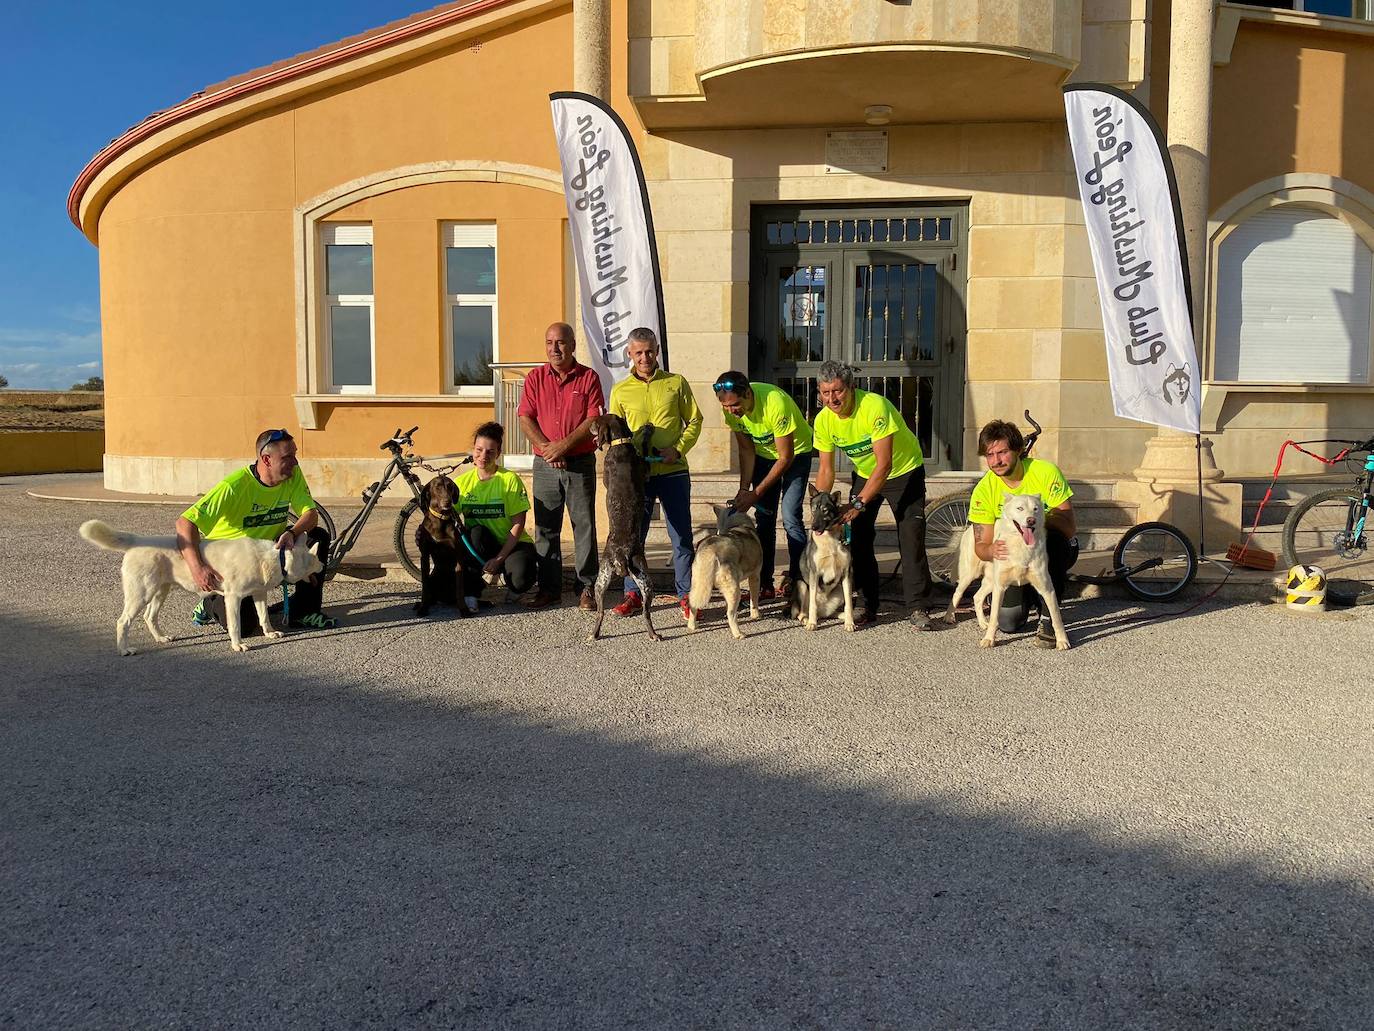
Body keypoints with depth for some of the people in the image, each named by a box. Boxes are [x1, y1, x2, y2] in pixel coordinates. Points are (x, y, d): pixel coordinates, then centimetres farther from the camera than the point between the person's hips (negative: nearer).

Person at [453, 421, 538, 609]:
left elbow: (518, 524, -12)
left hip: (511, 544, -2)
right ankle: (470, 593, -17)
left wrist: (499, 559, -18)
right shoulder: (462, 482, -1)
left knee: (520, 581, -32)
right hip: (479, 545, 2)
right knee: (476, 532, -32)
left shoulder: (510, 480, -11)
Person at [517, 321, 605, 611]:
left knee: (584, 526, 0)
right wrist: (547, 448, -13)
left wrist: (563, 445, -15)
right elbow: (525, 418, 1)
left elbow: (595, 420, -6)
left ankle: (586, 589, 7)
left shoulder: (589, 378, 2)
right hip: (545, 465, 2)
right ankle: (548, 588, 14)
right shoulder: (535, 378, 8)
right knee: (545, 528, 5)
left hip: (581, 463, -2)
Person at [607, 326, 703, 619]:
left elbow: (694, 421, 6)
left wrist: (677, 450, -9)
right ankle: (633, 594, 17)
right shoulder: (620, 391, 7)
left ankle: (686, 595, 12)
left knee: (682, 536, 2)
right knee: (632, 535, 6)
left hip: (673, 472, -1)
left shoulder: (676, 383, 5)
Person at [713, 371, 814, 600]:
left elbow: (786, 458, -28)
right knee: (763, 518, 0)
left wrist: (756, 493, -26)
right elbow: (746, 450, -7)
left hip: (796, 452, -5)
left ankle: (797, 580, -5)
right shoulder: (731, 408, -19)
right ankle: (765, 584, 4)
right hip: (764, 454, 5)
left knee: (790, 516, -14)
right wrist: (744, 489, -18)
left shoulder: (775, 403, -37)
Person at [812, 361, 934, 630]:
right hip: (864, 474, 5)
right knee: (858, 538, -4)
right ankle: (869, 606, 5)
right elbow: (826, 471, -8)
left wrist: (858, 504, -41)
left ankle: (916, 608, -7)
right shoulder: (823, 421, -16)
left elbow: (884, 465, -35)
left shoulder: (875, 407, -34)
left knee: (911, 538, -13)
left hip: (904, 471, -5)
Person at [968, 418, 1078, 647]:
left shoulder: (1045, 472, -19)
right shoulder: (984, 490, -14)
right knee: (1008, 621, -16)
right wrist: (993, 550, -38)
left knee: (1052, 538, -37)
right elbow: (981, 545, -14)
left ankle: (1048, 619, -22)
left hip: (1055, 550, -1)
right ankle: (1030, 595, 21)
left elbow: (1071, 525, -21)